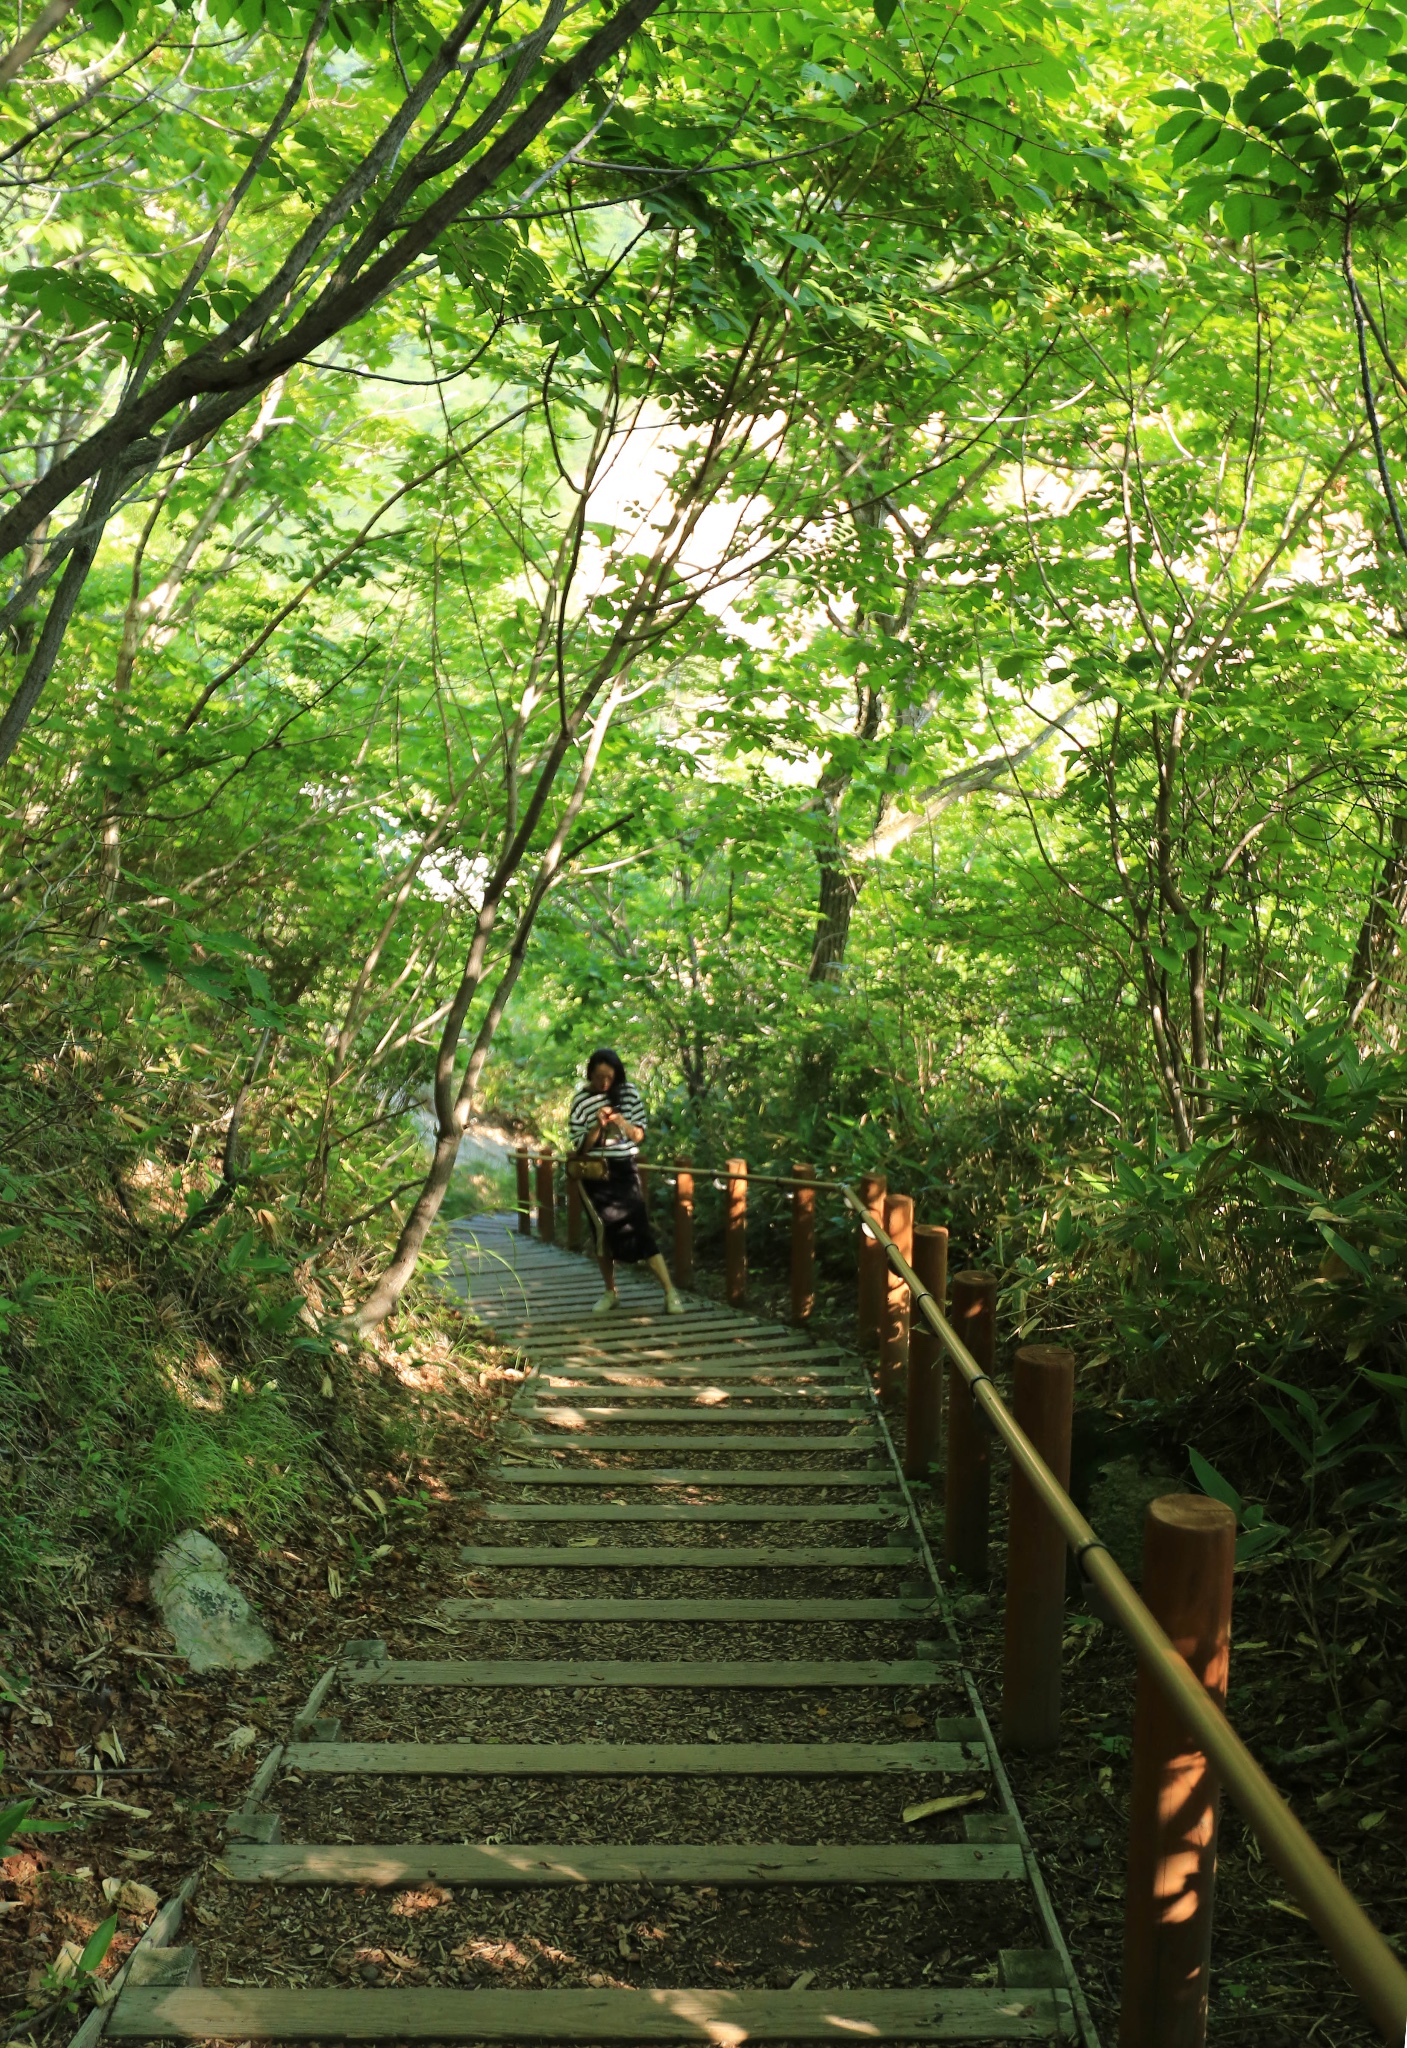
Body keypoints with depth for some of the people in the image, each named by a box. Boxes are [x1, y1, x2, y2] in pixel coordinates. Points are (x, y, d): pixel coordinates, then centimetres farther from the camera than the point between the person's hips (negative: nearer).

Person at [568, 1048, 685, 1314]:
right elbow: (580, 1147, -5)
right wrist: (598, 1126, -21)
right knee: (604, 1233, 6)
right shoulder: (581, 1100, -5)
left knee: (640, 1230, -7)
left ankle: (671, 1292, -5)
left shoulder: (629, 1092, 0)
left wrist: (622, 1123, -16)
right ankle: (610, 1293, 21)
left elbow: (639, 1135, 3)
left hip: (625, 1170, 0)